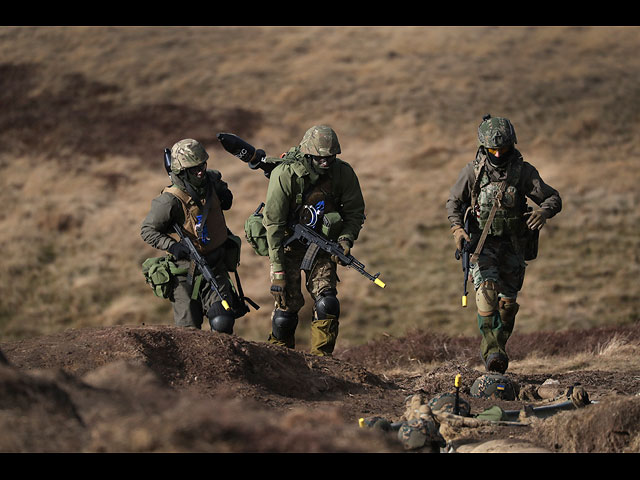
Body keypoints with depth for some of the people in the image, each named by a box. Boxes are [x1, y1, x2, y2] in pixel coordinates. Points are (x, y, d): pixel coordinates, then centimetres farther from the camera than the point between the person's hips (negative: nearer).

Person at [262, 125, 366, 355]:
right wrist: (278, 271, -23)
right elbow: (273, 224, -21)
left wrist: (345, 239, -19)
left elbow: (355, 213, 2)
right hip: (288, 244, -3)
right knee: (287, 307, -8)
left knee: (327, 305, -14)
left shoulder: (343, 173, -14)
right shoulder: (285, 175, -24)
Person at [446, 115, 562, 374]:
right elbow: (454, 202, 9)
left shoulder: (524, 172, -5)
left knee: (507, 301, 6)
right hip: (482, 242, -1)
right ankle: (492, 351, -25)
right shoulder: (473, 171, -4)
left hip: (513, 245, 2)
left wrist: (543, 211, -30)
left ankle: (497, 347, 27)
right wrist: (457, 228, -9)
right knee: (487, 288, -23)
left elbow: (553, 198, -6)